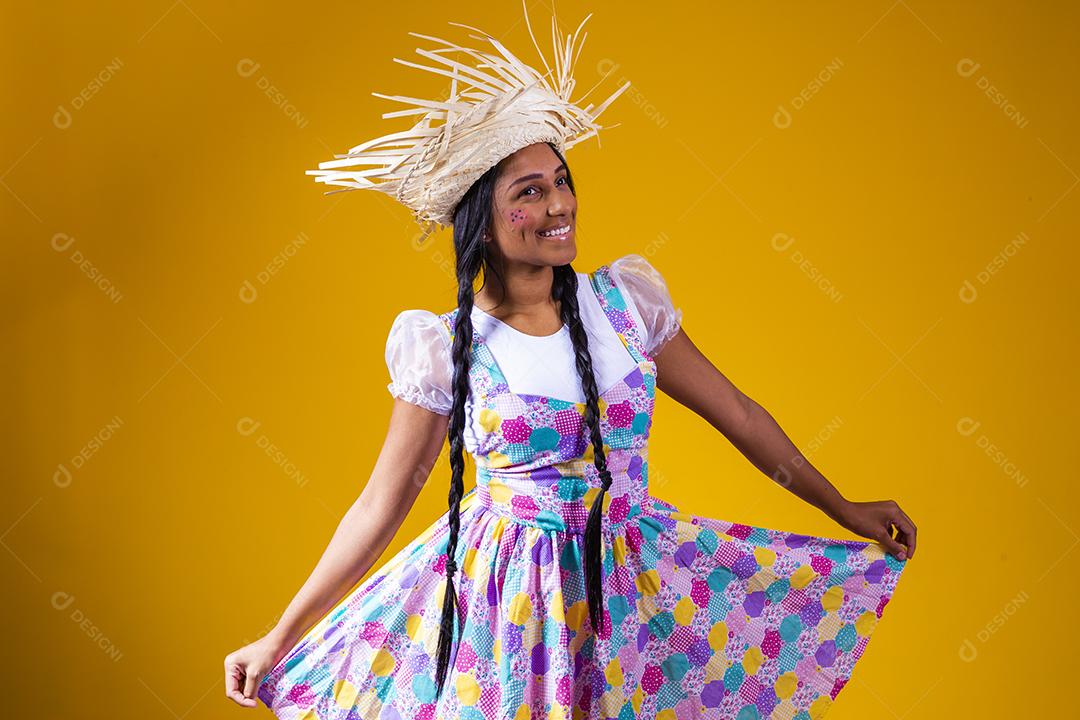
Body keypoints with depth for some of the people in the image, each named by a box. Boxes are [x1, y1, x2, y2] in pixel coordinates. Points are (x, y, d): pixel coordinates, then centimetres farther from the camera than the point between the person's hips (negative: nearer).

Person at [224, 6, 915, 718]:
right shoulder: (445, 350, -8)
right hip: (501, 595, -2)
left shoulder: (626, 300, -1)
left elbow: (737, 413, 8)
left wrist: (843, 510, 13)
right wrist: (280, 639, -2)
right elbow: (380, 506, -2)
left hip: (637, 578, 3)